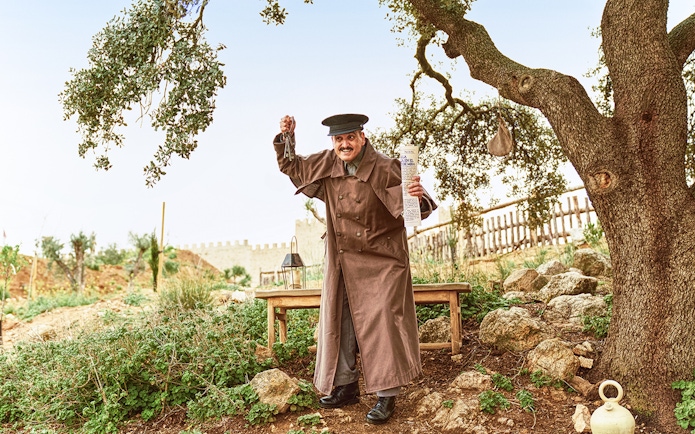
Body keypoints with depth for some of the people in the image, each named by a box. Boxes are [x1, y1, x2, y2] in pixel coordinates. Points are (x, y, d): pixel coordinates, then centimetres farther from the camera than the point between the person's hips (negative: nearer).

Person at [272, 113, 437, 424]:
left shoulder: (385, 170, -15)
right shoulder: (326, 165, 0)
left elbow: (414, 211, -18)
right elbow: (291, 166, 17)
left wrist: (418, 198, -41)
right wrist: (286, 137, 1)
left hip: (381, 262, -5)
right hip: (342, 263, 6)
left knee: (382, 323, -3)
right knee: (340, 323, 11)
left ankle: (386, 395, 9)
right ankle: (346, 386, 28)